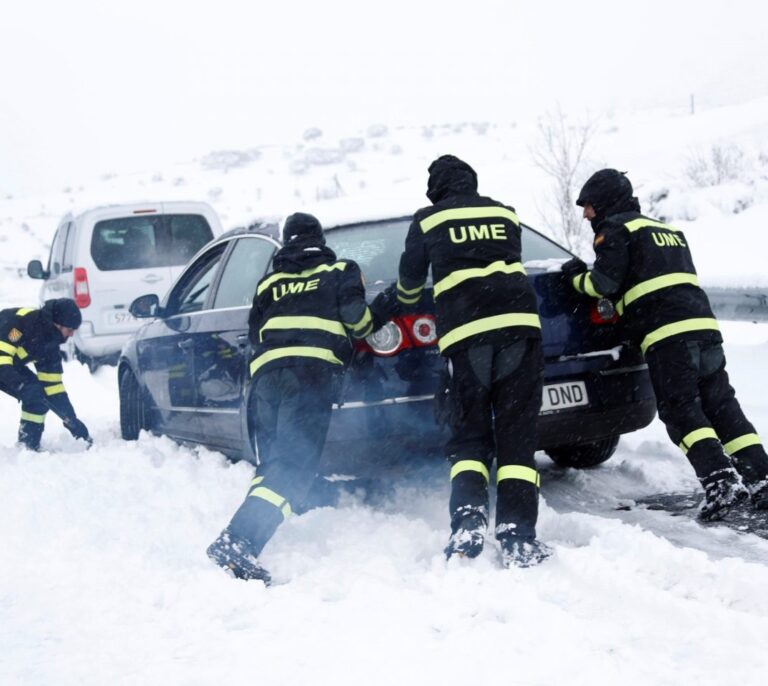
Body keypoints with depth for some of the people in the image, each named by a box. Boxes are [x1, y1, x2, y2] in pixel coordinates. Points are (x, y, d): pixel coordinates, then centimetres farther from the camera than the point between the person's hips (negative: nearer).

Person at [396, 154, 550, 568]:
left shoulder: (428, 220, 14)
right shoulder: (504, 214, 20)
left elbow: (410, 280, 27)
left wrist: (405, 303, 49)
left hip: (465, 332, -1)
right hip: (519, 323, 2)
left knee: (469, 435, 9)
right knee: (516, 436, 2)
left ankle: (468, 518, -15)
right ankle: (516, 537, -10)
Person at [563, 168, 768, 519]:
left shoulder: (615, 229, 4)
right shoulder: (668, 229, 30)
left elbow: (604, 284, -5)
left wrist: (575, 276, 15)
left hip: (667, 333, -7)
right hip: (703, 325, 8)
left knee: (681, 411, -8)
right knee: (722, 407, 7)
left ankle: (721, 481, -21)